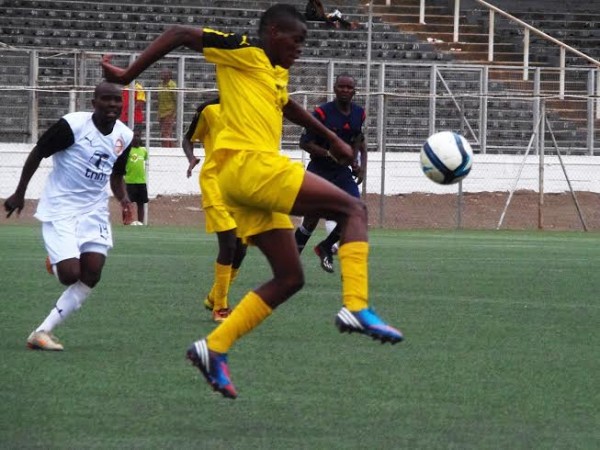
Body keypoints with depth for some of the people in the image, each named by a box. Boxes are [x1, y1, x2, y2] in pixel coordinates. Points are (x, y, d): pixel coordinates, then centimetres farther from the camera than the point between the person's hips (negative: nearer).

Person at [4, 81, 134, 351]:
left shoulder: (124, 136, 3)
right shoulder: (73, 125, -16)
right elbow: (37, 154, -5)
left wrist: (123, 198, -2)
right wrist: (19, 194, -2)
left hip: (94, 211, 6)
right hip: (60, 209, -6)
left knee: (91, 276, -9)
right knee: (70, 274, -17)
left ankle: (44, 331, -2)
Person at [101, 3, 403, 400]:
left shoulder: (278, 73, 22)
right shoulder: (246, 52, -4)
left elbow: (287, 107, 45)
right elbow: (181, 34, -9)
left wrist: (331, 138, 48)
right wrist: (129, 74, -11)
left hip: (255, 175, 10)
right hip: (250, 164, -10)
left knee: (290, 278, 9)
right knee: (353, 209, -10)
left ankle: (215, 349, 7)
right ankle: (356, 308, -23)